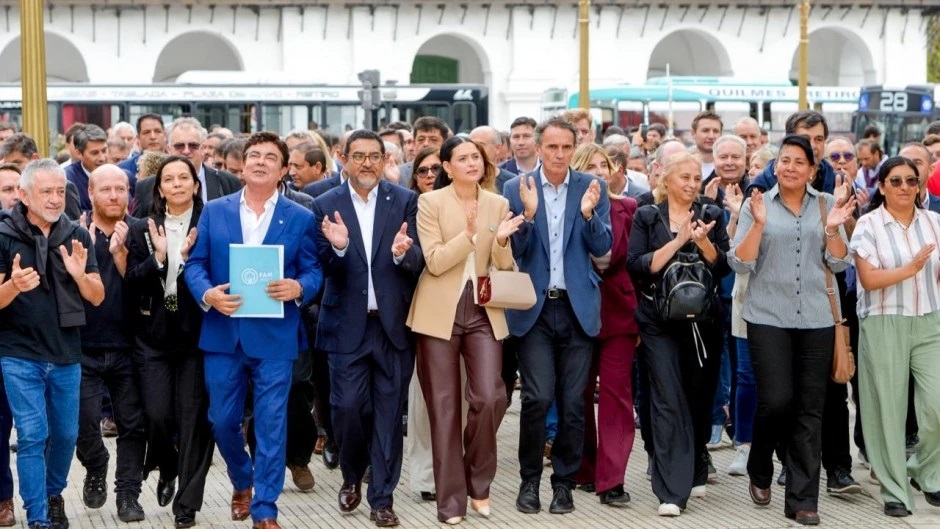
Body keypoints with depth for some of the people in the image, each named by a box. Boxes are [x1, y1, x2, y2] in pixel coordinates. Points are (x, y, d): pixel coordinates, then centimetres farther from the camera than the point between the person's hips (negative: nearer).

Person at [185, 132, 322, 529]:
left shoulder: (300, 218, 4)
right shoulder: (214, 212, 7)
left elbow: (314, 271, 3)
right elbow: (194, 264, 5)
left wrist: (299, 288, -19)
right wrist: (208, 294, -14)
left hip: (275, 337, -2)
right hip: (222, 333, 2)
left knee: (271, 423, -1)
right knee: (222, 420, 10)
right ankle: (242, 482, 38)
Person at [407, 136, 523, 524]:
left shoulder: (498, 204, 7)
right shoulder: (430, 202, -3)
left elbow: (504, 267, 6)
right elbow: (434, 261, -11)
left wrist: (502, 241, -15)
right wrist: (469, 235, -23)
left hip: (483, 312, 2)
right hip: (440, 313, -2)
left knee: (490, 398, -11)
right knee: (444, 406, 2)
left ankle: (478, 482, 13)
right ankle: (451, 498, 11)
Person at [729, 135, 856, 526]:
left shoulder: (827, 204, 7)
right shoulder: (756, 204, 1)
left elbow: (839, 264, 6)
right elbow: (740, 263, -5)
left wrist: (833, 229, -10)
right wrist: (759, 223, -18)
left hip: (816, 320, 2)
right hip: (768, 318, -2)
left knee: (810, 410, 3)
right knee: (776, 401, -11)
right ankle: (759, 469, 19)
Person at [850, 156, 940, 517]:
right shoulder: (868, 225, -4)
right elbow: (869, 279, -12)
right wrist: (910, 269, -22)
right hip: (884, 325, -3)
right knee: (889, 409, 2)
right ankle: (895, 490, 12)